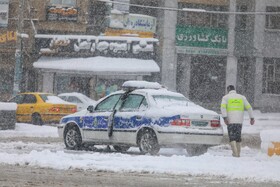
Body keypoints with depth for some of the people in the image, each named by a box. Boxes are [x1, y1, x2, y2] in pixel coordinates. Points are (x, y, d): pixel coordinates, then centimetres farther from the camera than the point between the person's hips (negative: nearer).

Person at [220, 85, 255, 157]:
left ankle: (235, 153, -17)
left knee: (232, 138, -2)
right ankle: (238, 153, 11)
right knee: (238, 137, 13)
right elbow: (249, 107, 7)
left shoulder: (226, 97, 4)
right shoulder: (242, 97, 12)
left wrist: (224, 118, -17)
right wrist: (252, 118, 10)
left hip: (230, 121, -3)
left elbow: (223, 107, -12)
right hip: (239, 121, 3)